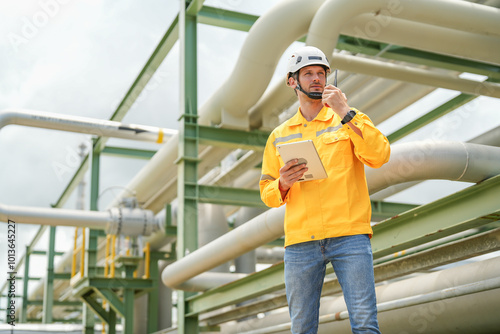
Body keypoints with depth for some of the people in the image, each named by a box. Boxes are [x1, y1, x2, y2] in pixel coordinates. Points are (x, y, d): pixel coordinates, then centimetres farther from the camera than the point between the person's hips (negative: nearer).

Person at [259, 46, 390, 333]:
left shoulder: (352, 121, 12)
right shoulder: (280, 136, 18)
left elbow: (380, 156, -7)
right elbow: (268, 195, 17)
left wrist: (345, 113, -11)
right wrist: (283, 184, -6)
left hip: (350, 236, -2)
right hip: (300, 241, 2)